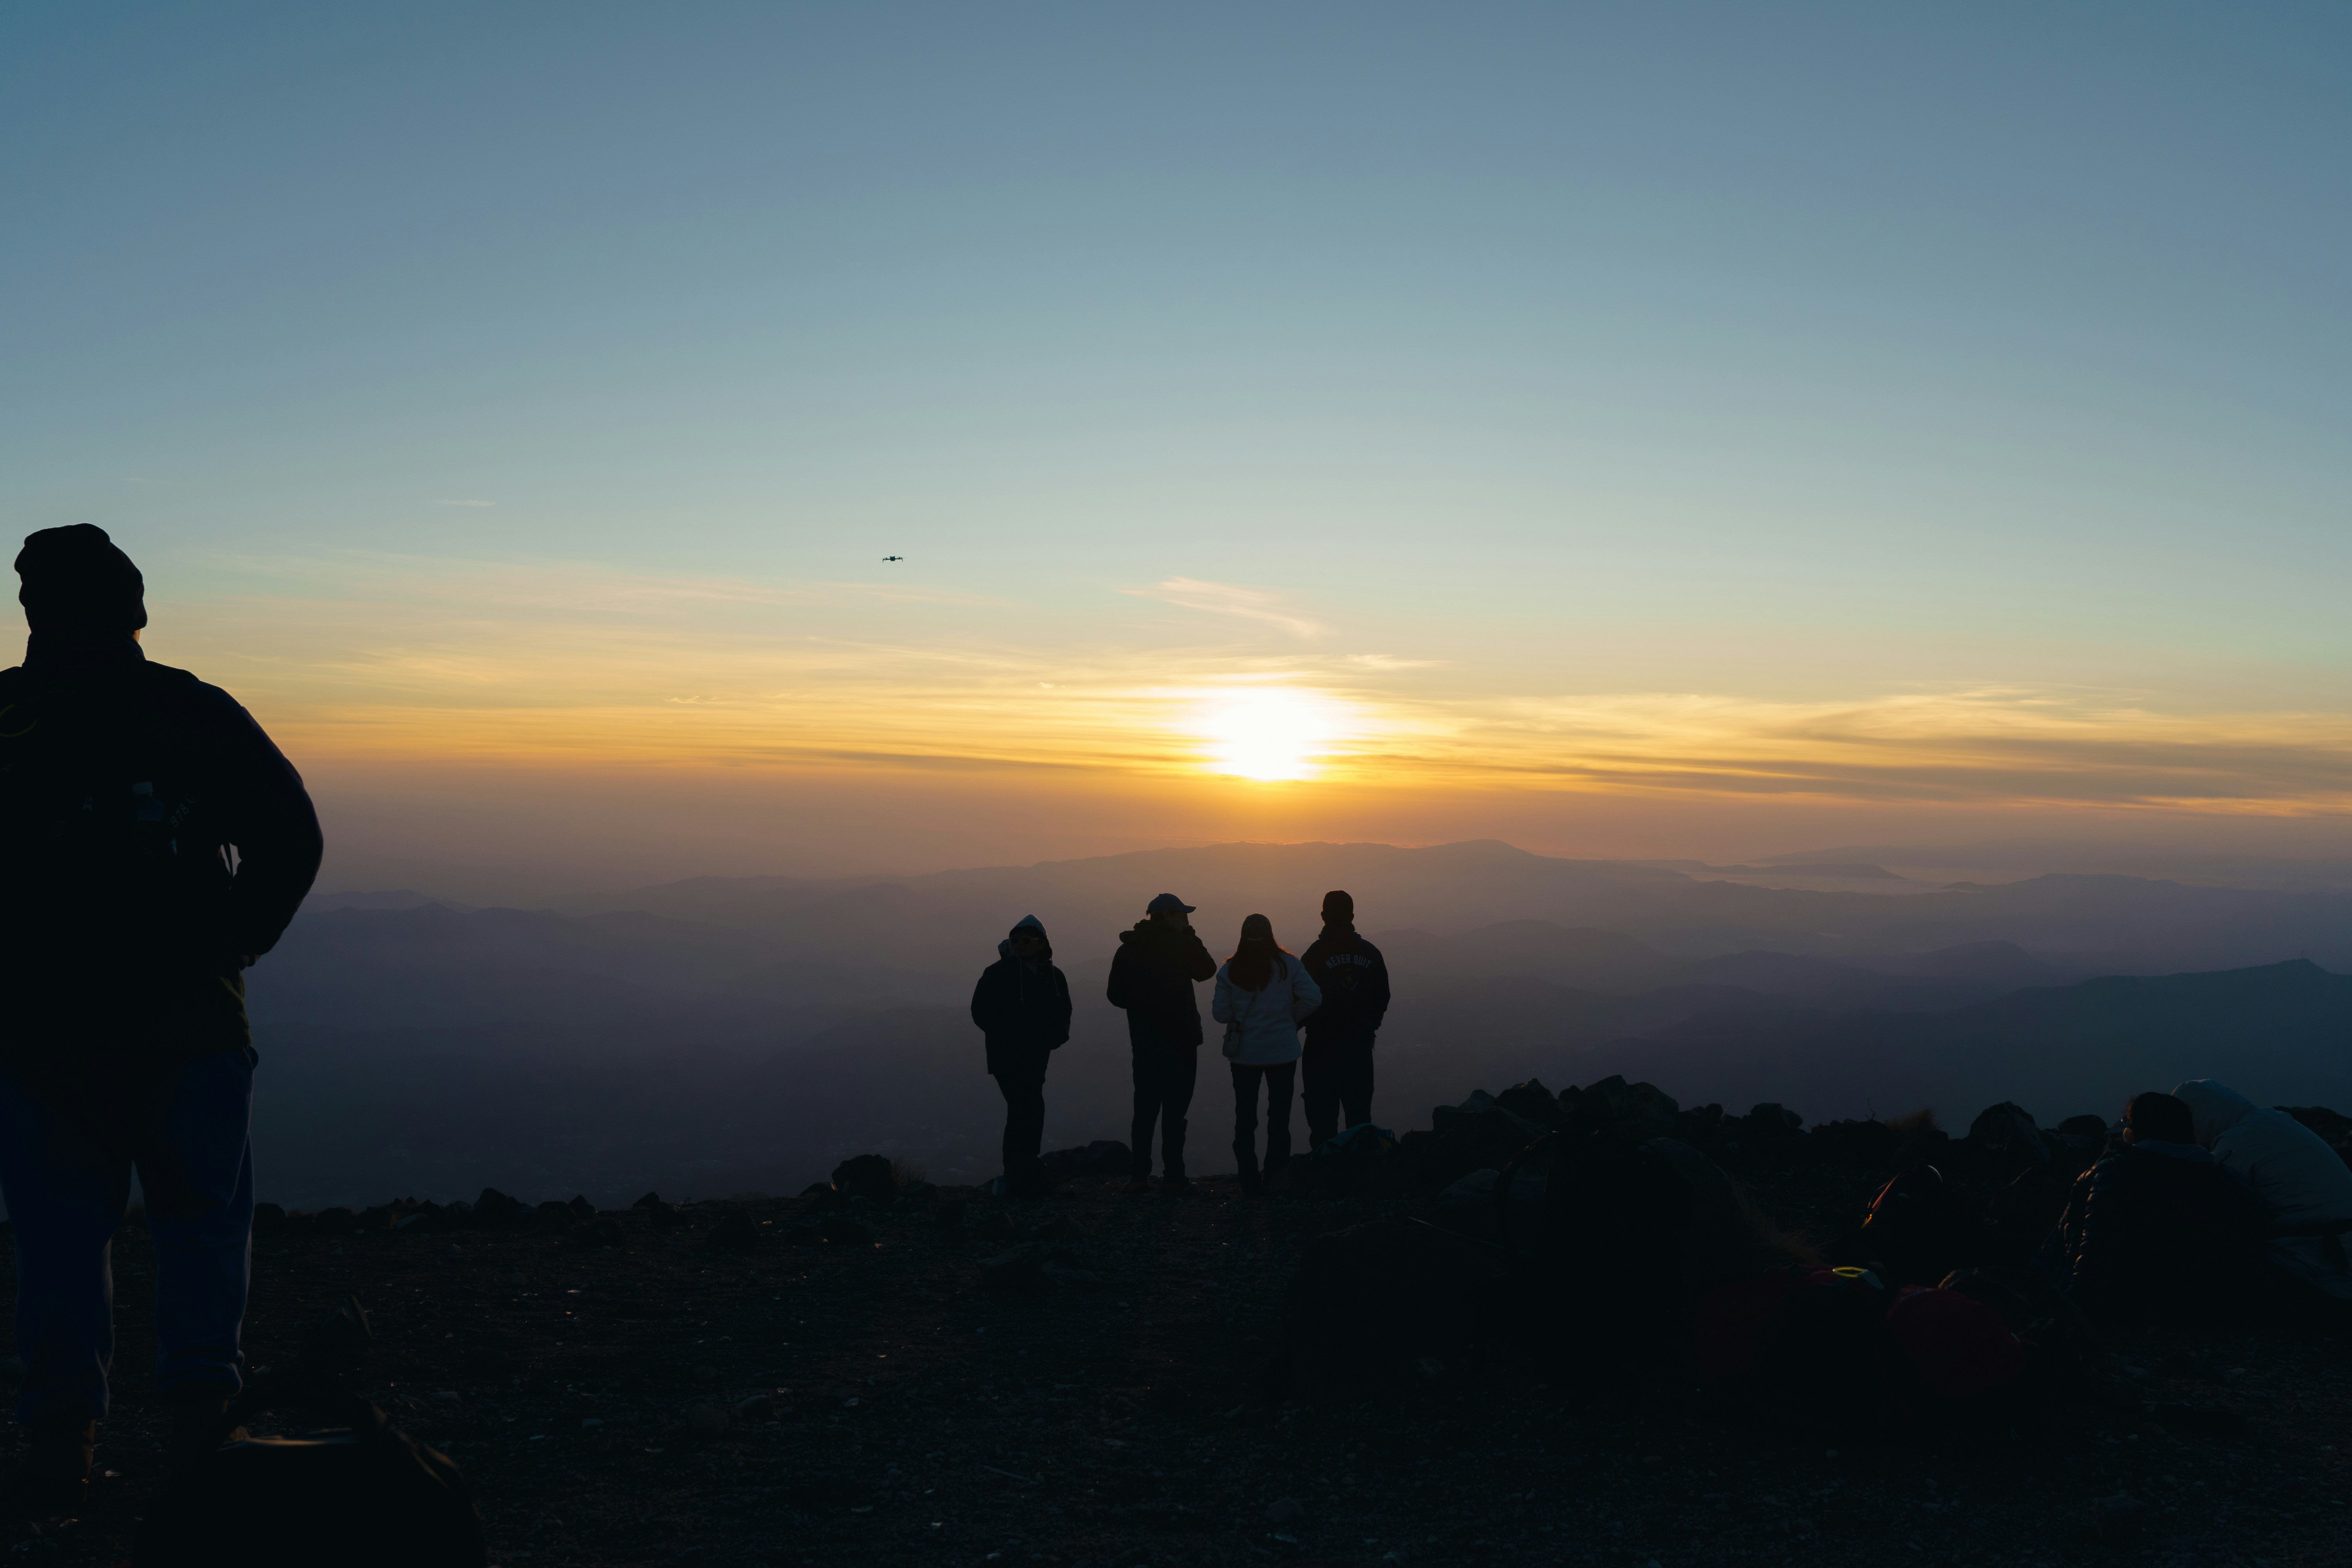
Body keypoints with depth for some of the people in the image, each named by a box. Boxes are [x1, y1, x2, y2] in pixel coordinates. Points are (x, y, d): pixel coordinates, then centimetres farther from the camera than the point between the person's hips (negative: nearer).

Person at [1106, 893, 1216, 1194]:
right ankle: (1174, 1177, 0)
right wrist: (1191, 937, 10)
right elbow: (1206, 971, 3)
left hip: (1144, 1042, 4)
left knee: (1145, 1109, 9)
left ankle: (1139, 1176, 5)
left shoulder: (1127, 950, 5)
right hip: (1180, 1041, -4)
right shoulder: (1180, 945, -10)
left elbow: (1117, 996, 7)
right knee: (1175, 1110, 0)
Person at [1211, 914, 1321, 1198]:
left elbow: (1220, 1013, -5)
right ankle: (1275, 1182, 11)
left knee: (1245, 1120, 9)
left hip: (1245, 1054, 0)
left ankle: (1251, 1185, 9)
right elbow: (1313, 998, -12)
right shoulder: (1288, 964, -6)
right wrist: (1290, 1018, 5)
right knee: (1279, 1119, 10)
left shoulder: (1230, 970, -5)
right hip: (1283, 1052, 0)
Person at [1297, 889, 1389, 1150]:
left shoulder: (1315, 954, -12)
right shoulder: (1371, 953, 2)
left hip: (1323, 1046, -4)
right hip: (1360, 1046, 4)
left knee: (1322, 1115, 1)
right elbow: (1383, 1001, 9)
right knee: (1359, 1112, 13)